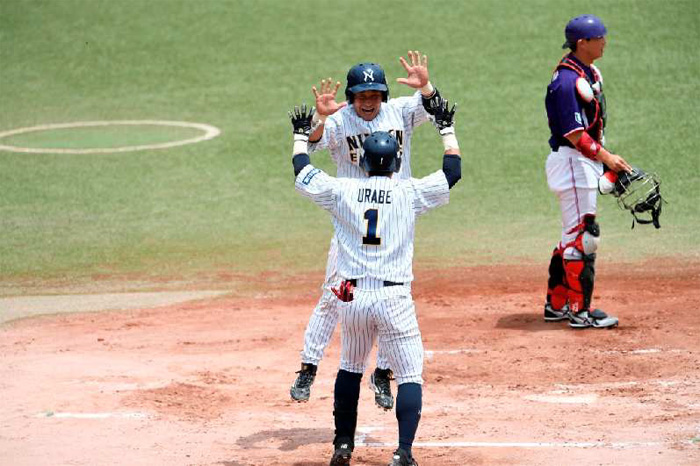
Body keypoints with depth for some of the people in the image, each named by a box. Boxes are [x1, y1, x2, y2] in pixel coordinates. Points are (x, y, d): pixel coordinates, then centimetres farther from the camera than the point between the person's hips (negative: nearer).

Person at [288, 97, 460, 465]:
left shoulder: (342, 191, 1)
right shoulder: (410, 193, -2)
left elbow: (302, 173, 16)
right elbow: (453, 171, 10)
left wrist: (301, 135, 31)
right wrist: (446, 129, 23)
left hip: (352, 298, 3)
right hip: (394, 297, -3)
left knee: (350, 368, 22)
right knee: (410, 375, 0)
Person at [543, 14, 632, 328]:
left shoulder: (590, 73, 12)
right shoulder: (568, 81, -20)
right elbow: (574, 134, -23)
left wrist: (606, 161, 16)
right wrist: (606, 157, -27)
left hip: (586, 161, 11)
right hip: (572, 162, -11)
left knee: (573, 236, 15)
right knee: (582, 236, -7)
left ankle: (556, 305, 23)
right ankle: (580, 311, -2)